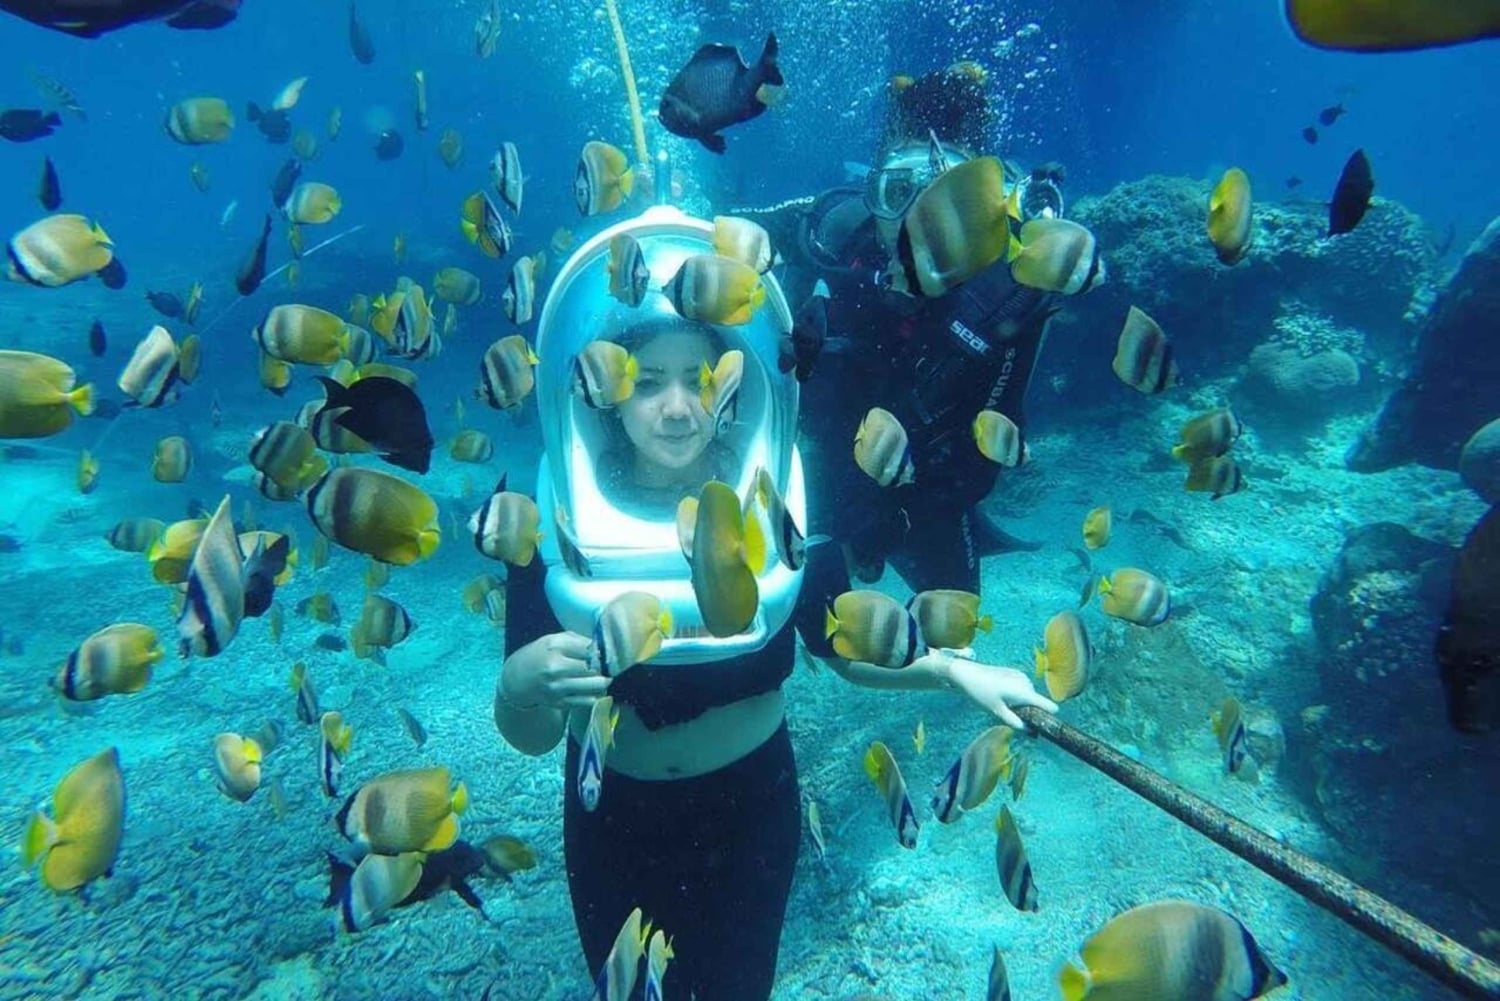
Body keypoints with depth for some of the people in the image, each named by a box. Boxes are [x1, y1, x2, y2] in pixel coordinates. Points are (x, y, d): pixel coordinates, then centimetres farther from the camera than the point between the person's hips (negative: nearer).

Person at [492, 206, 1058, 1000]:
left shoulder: (779, 510, -16)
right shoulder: (555, 530, -20)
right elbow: (531, 738, -18)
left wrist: (956, 670, -16)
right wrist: (521, 686, -39)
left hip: (750, 810, 0)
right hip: (613, 824, 1)